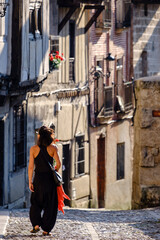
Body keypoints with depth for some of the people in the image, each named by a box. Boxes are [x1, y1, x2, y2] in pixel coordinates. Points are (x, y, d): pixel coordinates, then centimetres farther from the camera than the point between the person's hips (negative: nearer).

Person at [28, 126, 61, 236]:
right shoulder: (53, 148, -4)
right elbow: (58, 164, -10)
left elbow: (31, 166, -6)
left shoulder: (34, 149, -5)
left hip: (38, 178, 0)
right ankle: (46, 229, 6)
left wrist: (30, 181, 0)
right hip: (50, 179, 0)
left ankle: (36, 224, 3)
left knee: (36, 203, 17)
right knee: (49, 205, 8)